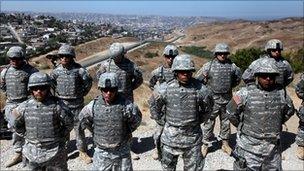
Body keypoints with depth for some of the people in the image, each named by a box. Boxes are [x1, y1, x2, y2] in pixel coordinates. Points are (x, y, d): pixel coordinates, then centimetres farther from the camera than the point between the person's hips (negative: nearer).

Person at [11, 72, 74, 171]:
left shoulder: (57, 105, -15)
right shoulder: (24, 107, -5)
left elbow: (69, 123, -5)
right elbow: (17, 125, 11)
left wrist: (59, 136, -3)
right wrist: (27, 135, 6)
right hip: (33, 153, 3)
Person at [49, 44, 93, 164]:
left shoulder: (79, 69, -9)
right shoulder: (57, 70, -1)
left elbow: (88, 82, -1)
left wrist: (81, 93, 1)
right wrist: (57, 93, 10)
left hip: (76, 103, -2)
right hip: (61, 103, 2)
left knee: (79, 127, 6)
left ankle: (82, 151, 18)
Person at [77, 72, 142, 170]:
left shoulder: (126, 105, -17)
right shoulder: (94, 106, -10)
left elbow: (137, 119, 0)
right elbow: (83, 119, 8)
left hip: (122, 152, -1)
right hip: (101, 152, 2)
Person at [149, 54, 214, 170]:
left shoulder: (200, 89, -11)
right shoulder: (165, 89, -11)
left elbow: (208, 107, 6)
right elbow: (153, 104, 6)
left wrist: (199, 120, 8)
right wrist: (160, 119, 7)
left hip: (192, 138, 0)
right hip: (171, 137, 1)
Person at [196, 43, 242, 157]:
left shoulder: (232, 65, 1)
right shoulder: (209, 66, -7)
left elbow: (238, 77, 18)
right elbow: (198, 78, -2)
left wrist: (229, 86, 12)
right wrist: (207, 88, 1)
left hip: (227, 99, 3)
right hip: (212, 99, -3)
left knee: (226, 122, 14)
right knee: (209, 122, 4)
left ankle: (225, 143, 30)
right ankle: (205, 144, 17)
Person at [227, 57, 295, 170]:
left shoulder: (281, 94, -1)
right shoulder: (245, 93, -11)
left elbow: (289, 111, 18)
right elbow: (231, 111, -1)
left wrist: (276, 125, 14)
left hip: (273, 148, 4)